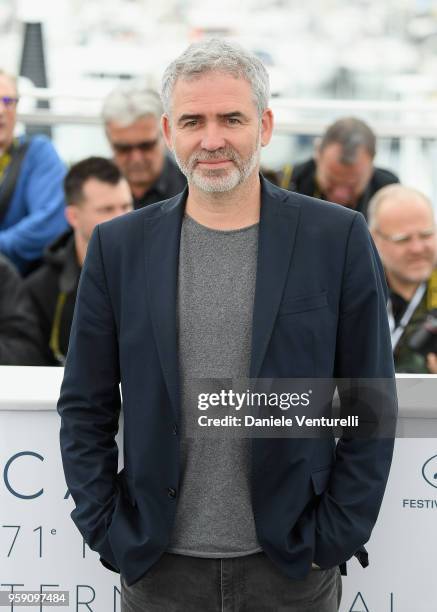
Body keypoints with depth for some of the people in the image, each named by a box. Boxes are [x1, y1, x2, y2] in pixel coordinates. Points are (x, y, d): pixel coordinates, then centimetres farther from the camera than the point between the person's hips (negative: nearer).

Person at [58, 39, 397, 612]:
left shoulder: (338, 238, -3)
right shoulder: (118, 246, 2)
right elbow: (85, 408, 6)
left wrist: (334, 538, -4)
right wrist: (108, 533, 0)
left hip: (291, 565, -1)